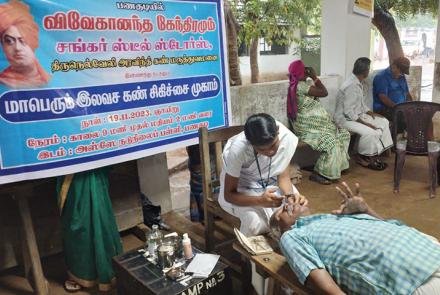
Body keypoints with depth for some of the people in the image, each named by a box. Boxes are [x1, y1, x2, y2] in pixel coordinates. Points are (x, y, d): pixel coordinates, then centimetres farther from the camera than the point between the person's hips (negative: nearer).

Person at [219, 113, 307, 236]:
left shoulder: (287, 137, -25)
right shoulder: (238, 149, -34)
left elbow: (283, 176, -10)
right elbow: (229, 194, -24)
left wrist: (291, 195, -31)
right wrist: (260, 201, -40)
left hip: (271, 183, 4)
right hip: (242, 187, -3)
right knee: (256, 222, -29)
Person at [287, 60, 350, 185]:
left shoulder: (306, 83, 13)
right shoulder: (300, 86, -19)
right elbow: (324, 93, -15)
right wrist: (314, 77, -9)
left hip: (316, 123, 11)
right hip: (307, 128, -11)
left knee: (344, 134, 10)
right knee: (332, 143, -26)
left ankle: (337, 166, 18)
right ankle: (317, 174, -11)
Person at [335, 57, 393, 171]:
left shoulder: (358, 83, 7)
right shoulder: (351, 86, -24)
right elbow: (348, 112, -27)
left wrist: (371, 113, 5)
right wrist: (364, 123, -22)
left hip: (357, 115, 11)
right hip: (345, 118, -11)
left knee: (384, 122, 8)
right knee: (369, 132, -30)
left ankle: (374, 154, 7)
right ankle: (363, 157, -4)